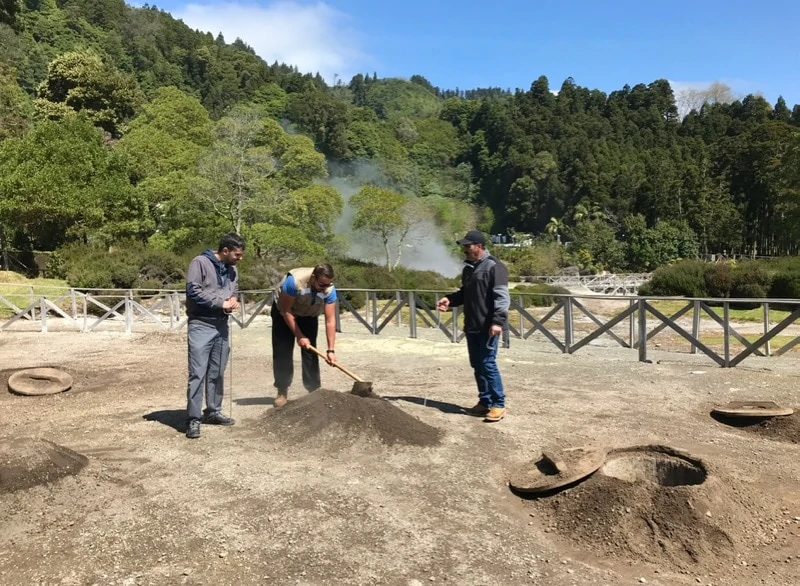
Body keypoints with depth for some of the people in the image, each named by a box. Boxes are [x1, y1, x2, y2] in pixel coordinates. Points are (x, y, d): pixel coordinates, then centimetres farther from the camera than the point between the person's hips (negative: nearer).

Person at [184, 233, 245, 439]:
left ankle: (213, 412, 25)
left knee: (217, 373, 13)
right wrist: (221, 303, -15)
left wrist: (233, 301, -4)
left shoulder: (232, 270, 12)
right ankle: (193, 419, -3)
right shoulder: (200, 262, -9)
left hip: (221, 325, 7)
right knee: (198, 374, -7)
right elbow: (193, 290, -16)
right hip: (201, 325, -7)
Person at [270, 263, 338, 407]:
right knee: (282, 352, -5)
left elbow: (330, 320, -27)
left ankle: (314, 390, 0)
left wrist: (330, 350, -31)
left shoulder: (329, 289, -30)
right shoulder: (294, 281, -39)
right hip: (284, 313, -2)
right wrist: (299, 336, -24)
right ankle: (282, 392, 4)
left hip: (309, 315, 2)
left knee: (310, 352, -6)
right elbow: (286, 311, -27)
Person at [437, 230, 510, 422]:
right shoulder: (468, 268, 16)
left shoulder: (494, 266, -11)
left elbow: (502, 297, -17)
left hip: (488, 327, -9)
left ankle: (498, 404, 3)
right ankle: (485, 402, 22)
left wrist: (497, 321, -26)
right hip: (472, 326, 9)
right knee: (477, 365, 12)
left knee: (487, 364, -8)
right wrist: (450, 299, 8)